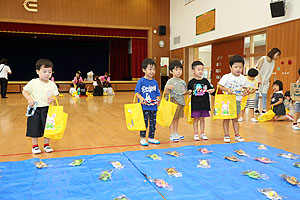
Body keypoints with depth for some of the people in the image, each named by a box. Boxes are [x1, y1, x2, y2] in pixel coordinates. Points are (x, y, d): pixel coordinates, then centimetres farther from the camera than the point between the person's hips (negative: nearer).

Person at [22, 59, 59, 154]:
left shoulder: (52, 84, 0)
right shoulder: (33, 83, -6)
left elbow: (55, 95, 5)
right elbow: (25, 91, 2)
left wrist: (52, 99, -17)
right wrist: (29, 99, -14)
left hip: (47, 109, 2)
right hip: (35, 109, -2)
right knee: (35, 128, 7)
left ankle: (46, 145, 26)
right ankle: (35, 146, 24)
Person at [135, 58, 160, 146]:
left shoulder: (155, 82, 9)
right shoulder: (141, 81, -6)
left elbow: (157, 93, 14)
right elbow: (137, 92, -5)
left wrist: (157, 99, -5)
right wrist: (141, 98, -22)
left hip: (153, 106, 5)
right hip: (144, 106, -5)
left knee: (153, 122, 12)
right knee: (144, 123, 1)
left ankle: (151, 138, 26)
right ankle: (142, 139, 14)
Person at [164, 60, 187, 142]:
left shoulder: (182, 82, 11)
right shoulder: (170, 81, -9)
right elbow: (166, 93, -11)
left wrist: (185, 92, 0)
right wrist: (167, 87, -31)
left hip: (181, 102, 6)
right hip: (173, 101, -6)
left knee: (177, 119, 15)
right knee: (172, 119, -1)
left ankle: (176, 133, 25)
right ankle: (172, 135, 7)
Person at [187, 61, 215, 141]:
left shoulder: (205, 81, 4)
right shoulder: (191, 82, -3)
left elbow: (212, 88, 8)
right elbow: (188, 91, 4)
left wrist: (212, 90, -14)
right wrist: (189, 92, -18)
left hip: (204, 104, 2)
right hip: (195, 104, -2)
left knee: (202, 119, 12)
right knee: (196, 119, 5)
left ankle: (202, 133, 23)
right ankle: (196, 134, 17)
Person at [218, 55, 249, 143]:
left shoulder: (243, 78, 2)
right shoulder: (227, 77, -11)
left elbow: (244, 88, 14)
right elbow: (219, 86, -8)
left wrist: (245, 92, -8)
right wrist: (227, 89, -23)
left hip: (237, 101, 4)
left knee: (235, 119, 14)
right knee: (226, 118, 4)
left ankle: (237, 135, 22)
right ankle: (226, 135, 14)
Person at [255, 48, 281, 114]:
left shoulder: (273, 62, 6)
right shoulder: (263, 58, -12)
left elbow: (270, 72, 11)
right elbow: (257, 69, -13)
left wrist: (268, 80, 3)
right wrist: (259, 79, -16)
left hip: (266, 81, 5)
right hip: (258, 80, -5)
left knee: (264, 95, 2)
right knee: (257, 94, 0)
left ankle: (264, 109, 4)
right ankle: (256, 108, 12)